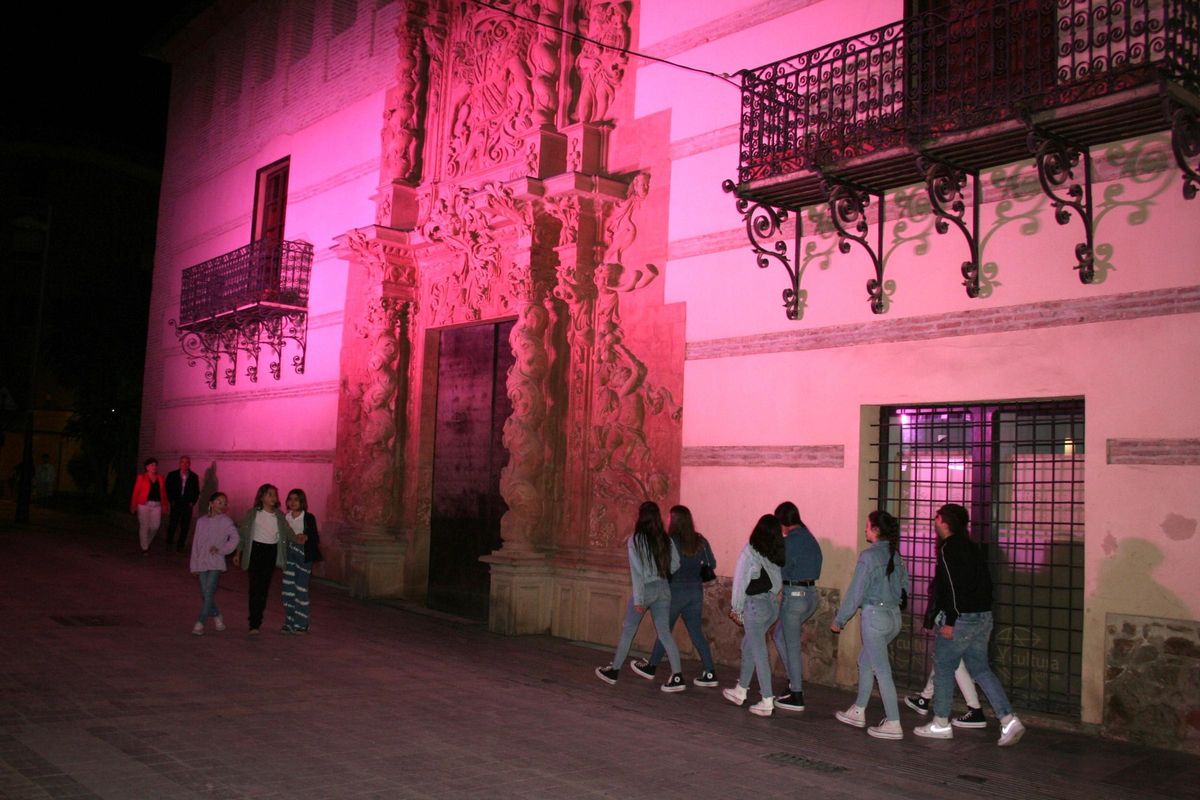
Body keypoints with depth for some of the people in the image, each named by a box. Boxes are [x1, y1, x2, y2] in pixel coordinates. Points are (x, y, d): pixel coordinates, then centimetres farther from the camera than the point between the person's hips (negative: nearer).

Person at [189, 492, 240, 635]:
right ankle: (217, 617, 28)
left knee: (209, 593, -11)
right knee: (205, 594, 7)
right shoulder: (201, 521, 7)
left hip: (216, 563, -4)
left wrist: (221, 550, -14)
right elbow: (196, 543, 9)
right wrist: (194, 565, 8)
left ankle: (200, 623, -8)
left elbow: (235, 537, -9)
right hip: (202, 563, 4)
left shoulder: (225, 521, -3)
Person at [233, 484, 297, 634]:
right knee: (255, 587, -8)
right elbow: (242, 533, 5)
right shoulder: (252, 513, 0)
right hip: (255, 551, -3)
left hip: (271, 553, 3)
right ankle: (254, 624, -8)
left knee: (264, 588, 5)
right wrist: (238, 553, 5)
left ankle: (256, 621, 17)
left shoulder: (279, 516, 6)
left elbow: (287, 531, -2)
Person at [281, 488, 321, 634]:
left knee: (301, 589, -5)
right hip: (289, 555, 5)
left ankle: (301, 624, 3)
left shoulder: (309, 518, -4)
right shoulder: (285, 518, 9)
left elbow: (315, 538, -5)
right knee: (288, 590, 3)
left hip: (304, 556, -5)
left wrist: (306, 537, -24)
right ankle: (289, 623, 13)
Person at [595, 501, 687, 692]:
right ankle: (677, 676, -2)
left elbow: (637, 571, -13)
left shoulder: (635, 540, -10)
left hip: (645, 589, -4)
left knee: (627, 630, 11)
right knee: (665, 633, 5)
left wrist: (638, 599, -13)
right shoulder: (666, 540, 1)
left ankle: (613, 671, 23)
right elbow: (675, 566, 1)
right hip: (663, 589, 4)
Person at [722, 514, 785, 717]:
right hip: (773, 605, 6)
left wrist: (736, 608, 1)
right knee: (748, 645, 20)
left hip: (755, 605, -6)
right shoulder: (779, 554, 1)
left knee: (759, 653, 0)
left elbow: (741, 581, -7)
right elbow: (781, 581, -3)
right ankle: (740, 691, 30)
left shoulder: (749, 552, -11)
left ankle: (767, 702, 2)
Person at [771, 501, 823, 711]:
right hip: (811, 593, 9)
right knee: (780, 635, 22)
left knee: (792, 646, 0)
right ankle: (794, 682, 22)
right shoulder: (810, 538, 11)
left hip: (794, 595, -9)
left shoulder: (790, 541, -15)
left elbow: (782, 571, -12)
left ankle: (796, 697, 5)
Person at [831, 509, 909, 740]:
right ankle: (858, 712, 29)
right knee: (865, 662, 21)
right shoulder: (895, 555, 7)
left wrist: (839, 620, -4)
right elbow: (905, 586, 14)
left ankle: (893, 724, 0)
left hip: (874, 615, -8)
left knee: (882, 670, -3)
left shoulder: (869, 556, -15)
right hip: (894, 616, 8)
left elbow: (856, 591, -12)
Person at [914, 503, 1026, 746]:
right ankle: (1009, 720, 5)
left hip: (960, 618, -9)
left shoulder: (949, 548, -13)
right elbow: (986, 583, 15)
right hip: (983, 616, 9)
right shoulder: (971, 547, 14)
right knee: (980, 668, 14)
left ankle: (940, 724, 12)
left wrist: (949, 622, -19)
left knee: (943, 667, 5)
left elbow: (953, 587, -20)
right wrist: (983, 612, 19)